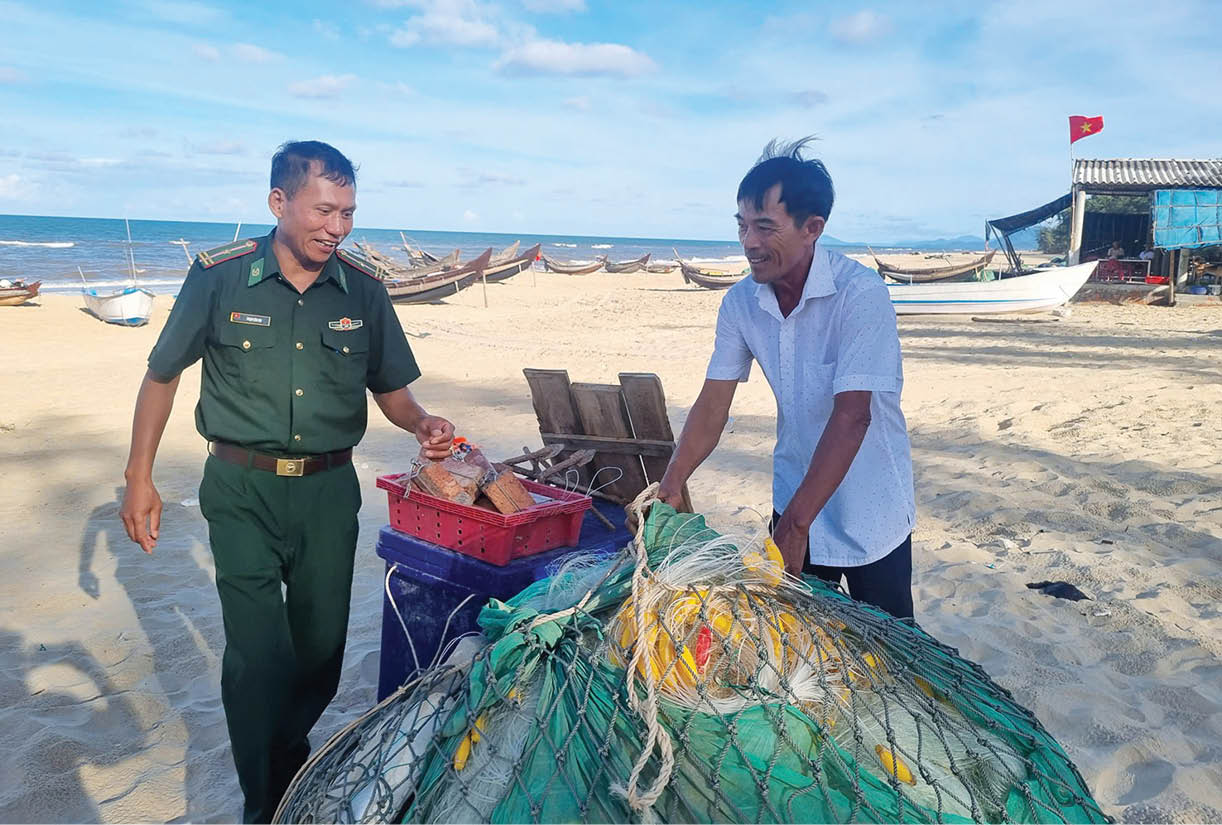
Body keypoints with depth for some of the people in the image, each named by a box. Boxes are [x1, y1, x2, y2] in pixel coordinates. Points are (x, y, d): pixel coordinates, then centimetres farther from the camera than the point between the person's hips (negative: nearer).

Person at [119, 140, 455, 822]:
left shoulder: (362, 291, 0)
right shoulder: (219, 277, -6)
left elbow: (391, 387, 9)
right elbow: (163, 375, 4)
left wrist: (420, 424, -13)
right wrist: (139, 477, 4)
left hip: (329, 490, 3)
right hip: (243, 491, -2)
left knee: (321, 648, 12)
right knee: (258, 652, -6)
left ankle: (292, 768, 39)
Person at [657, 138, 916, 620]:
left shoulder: (860, 294, -24)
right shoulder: (740, 302, -7)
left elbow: (852, 417, -29)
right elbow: (713, 403, -4)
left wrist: (796, 524, -32)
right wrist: (671, 484, -16)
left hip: (871, 512, -4)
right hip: (795, 500, 4)